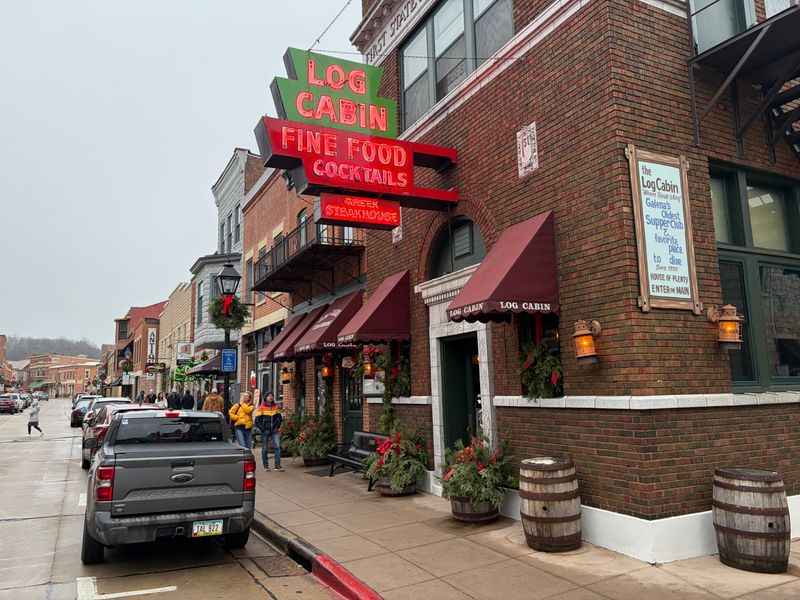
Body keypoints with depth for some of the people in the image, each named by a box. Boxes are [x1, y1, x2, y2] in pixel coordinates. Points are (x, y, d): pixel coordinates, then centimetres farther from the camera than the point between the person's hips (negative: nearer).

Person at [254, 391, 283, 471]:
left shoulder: (276, 407, 9)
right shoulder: (261, 407, -1)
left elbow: (279, 417, 18)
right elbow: (257, 421, -1)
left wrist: (278, 427, 4)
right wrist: (262, 429, -9)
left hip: (274, 430, 2)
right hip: (265, 431, -2)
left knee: (277, 446, -8)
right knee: (265, 448, 5)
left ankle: (277, 465, -6)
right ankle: (265, 465, 17)